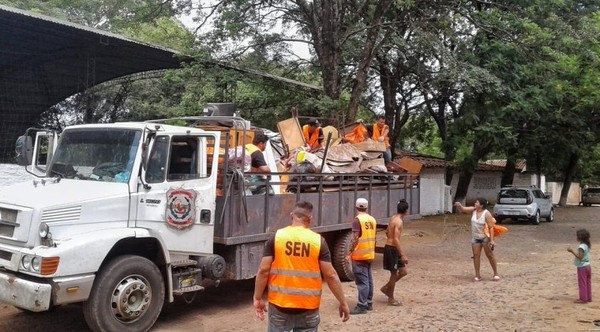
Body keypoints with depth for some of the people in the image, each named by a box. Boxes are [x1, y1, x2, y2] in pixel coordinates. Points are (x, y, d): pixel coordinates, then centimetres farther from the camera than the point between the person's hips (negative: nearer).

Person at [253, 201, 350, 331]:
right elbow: (331, 275, -7)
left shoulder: (276, 237, -5)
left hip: (280, 305, 0)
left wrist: (258, 298, 3)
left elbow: (263, 270, -7)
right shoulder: (318, 240, -6)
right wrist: (343, 303, 2)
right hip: (308, 307, 0)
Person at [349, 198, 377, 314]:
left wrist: (350, 252, -13)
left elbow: (355, 238, -20)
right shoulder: (372, 219, 8)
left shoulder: (358, 219, -15)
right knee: (369, 279, 14)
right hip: (370, 255, 8)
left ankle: (362, 306, -4)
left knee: (362, 281, -6)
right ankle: (369, 303, 23)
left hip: (359, 255, -8)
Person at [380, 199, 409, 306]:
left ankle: (386, 288, 24)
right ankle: (391, 299, 14)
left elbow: (387, 232, 21)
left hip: (390, 247, 9)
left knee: (403, 272, 14)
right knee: (394, 273, 2)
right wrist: (402, 255, -25)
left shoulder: (394, 218, 9)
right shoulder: (399, 222, -19)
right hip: (392, 249, -9)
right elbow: (396, 239, -25)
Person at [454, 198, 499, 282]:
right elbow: (463, 209, -4)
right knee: (476, 255, 1)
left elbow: (491, 227, -18)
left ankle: (496, 274, 18)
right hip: (475, 237, 5)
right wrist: (459, 205, -28)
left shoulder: (486, 214, -17)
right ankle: (477, 275, 6)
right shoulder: (473, 210, -2)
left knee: (490, 255, 5)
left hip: (485, 238, -5)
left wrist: (492, 240, -22)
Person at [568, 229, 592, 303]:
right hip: (587, 266, 9)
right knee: (588, 282, 14)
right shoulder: (587, 245, 7)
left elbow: (580, 257, -25)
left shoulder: (581, 247, -21)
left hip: (582, 267, -9)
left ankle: (583, 299, 3)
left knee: (582, 283, -2)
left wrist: (572, 251, -25)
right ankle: (588, 297, 22)